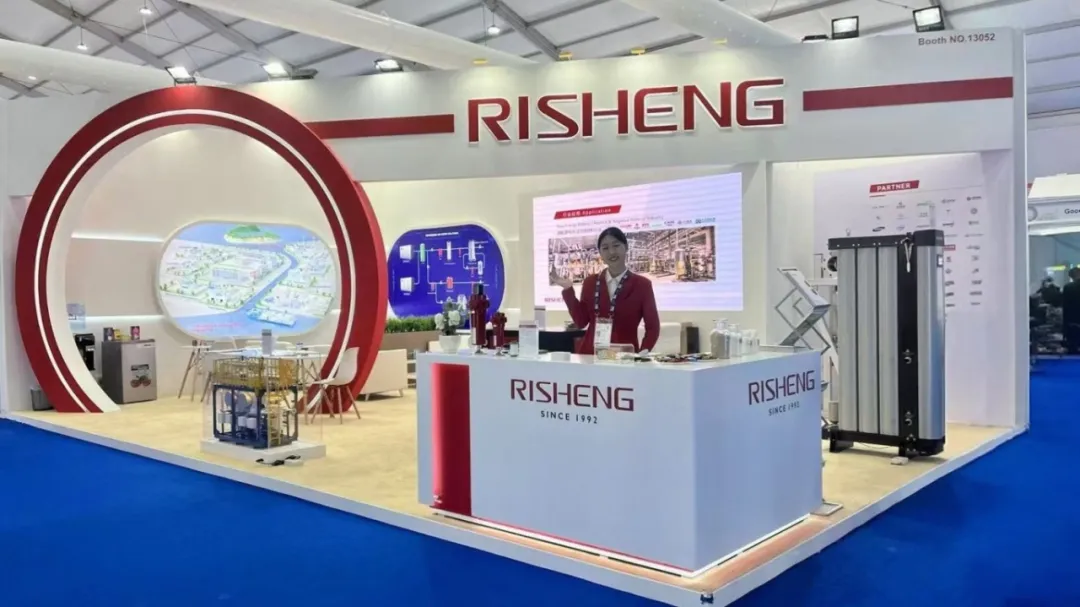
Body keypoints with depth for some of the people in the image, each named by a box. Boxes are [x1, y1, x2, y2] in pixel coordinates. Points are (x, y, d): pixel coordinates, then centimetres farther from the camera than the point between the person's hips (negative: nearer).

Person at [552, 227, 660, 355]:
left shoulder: (642, 284, 1)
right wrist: (568, 290, -1)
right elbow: (581, 321, 6)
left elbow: (653, 326, 1)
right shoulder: (591, 282, 9)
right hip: (589, 355, 2)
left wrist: (642, 354, -13)